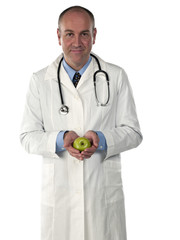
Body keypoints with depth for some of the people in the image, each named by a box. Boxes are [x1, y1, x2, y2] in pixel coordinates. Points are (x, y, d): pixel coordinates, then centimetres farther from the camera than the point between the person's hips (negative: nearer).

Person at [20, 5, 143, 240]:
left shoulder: (116, 77, 3)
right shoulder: (40, 80, 4)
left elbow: (133, 132, 3)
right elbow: (28, 136, 3)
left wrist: (102, 139, -17)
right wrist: (60, 139, -17)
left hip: (105, 194, 0)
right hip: (57, 193, 0)